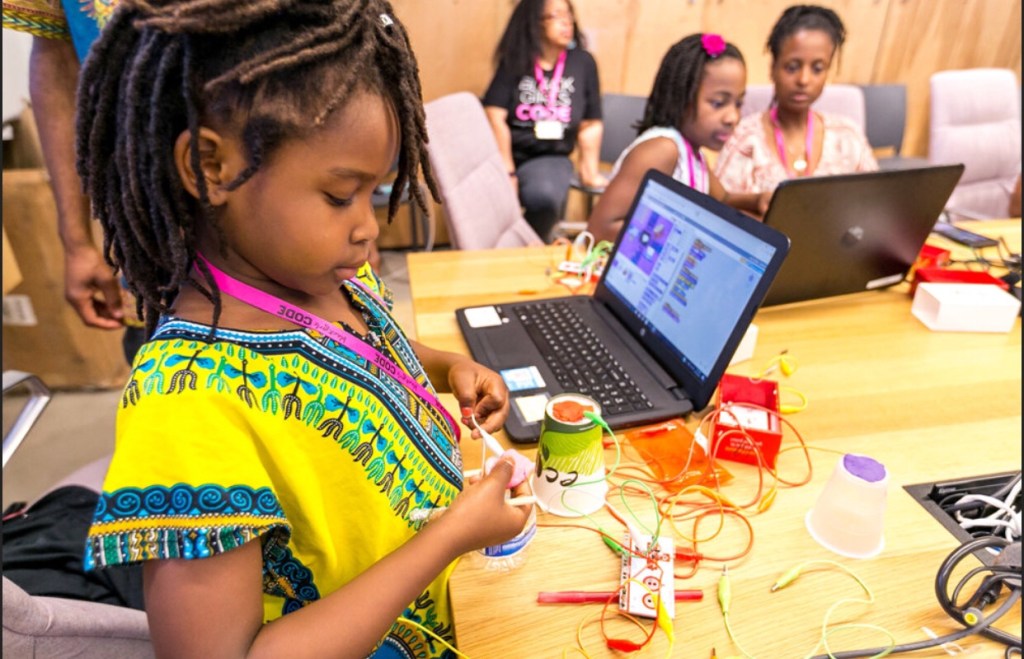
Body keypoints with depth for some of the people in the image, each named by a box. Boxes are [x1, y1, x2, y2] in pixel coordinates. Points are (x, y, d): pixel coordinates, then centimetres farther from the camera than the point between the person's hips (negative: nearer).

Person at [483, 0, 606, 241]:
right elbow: (495, 116, -7)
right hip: (507, 154, 0)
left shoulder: (583, 62, 4)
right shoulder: (514, 62, 0)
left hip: (551, 157, 0)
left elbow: (590, 125, 7)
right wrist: (507, 170, -13)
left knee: (544, 197, -33)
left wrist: (589, 170, 2)